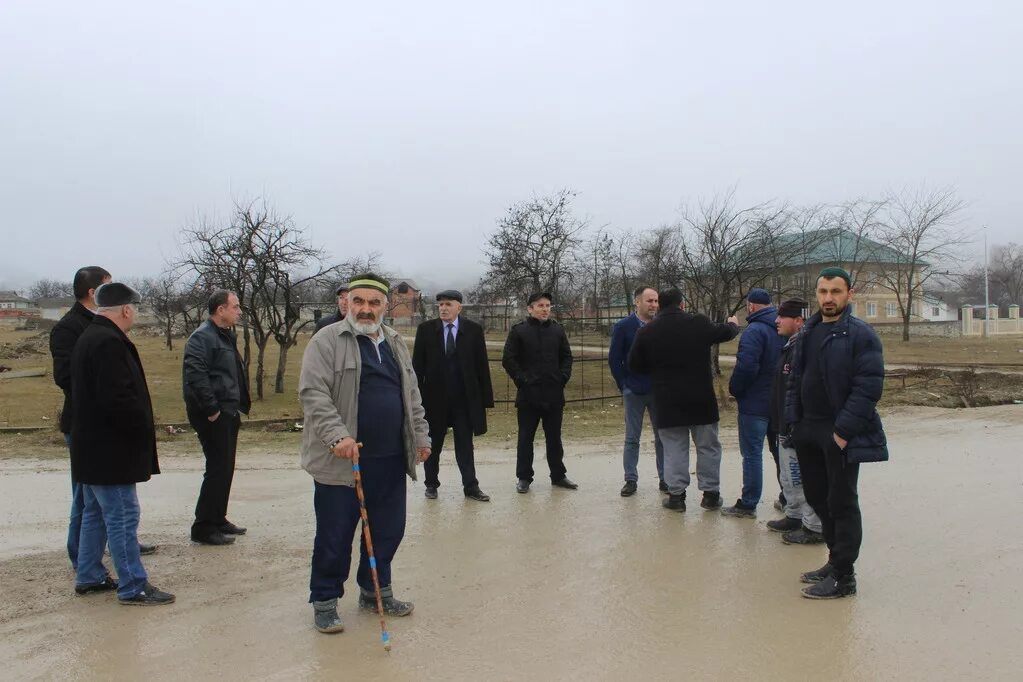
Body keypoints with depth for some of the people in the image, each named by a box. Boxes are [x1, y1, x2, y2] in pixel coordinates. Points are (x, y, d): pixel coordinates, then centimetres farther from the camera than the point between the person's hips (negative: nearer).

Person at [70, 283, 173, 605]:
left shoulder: (88, 338, 13)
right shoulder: (109, 343, -21)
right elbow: (118, 398, -28)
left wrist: (140, 426, 17)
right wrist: (145, 430, -14)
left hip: (91, 448, 11)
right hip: (110, 450, -11)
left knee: (95, 514, 19)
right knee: (123, 518, -4)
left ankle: (88, 577, 30)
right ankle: (133, 587, 3)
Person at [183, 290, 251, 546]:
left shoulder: (225, 336, 18)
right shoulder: (202, 337, -15)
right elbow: (195, 376, -26)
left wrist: (239, 407, 17)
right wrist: (211, 410, -23)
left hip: (228, 414, 10)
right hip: (213, 416, -10)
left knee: (225, 468, 15)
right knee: (218, 469, -7)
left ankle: (218, 519, 27)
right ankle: (203, 528, 1)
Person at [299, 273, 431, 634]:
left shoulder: (396, 343, 15)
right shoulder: (327, 341, -7)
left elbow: (412, 395, 21)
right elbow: (313, 393, -15)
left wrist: (420, 435, 16)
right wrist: (337, 436, -26)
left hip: (390, 460, 6)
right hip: (340, 460, -6)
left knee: (388, 531, 14)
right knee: (335, 536, 3)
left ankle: (375, 591, 32)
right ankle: (324, 601, 20)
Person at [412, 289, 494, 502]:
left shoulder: (473, 330, 0)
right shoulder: (426, 329, 0)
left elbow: (482, 365, 0)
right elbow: (418, 365, 0)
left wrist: (486, 397, -4)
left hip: (465, 397, 0)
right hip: (435, 396, 0)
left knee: (465, 444, 5)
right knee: (433, 445, 11)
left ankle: (471, 486, 11)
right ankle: (432, 484, 24)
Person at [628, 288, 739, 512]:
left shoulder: (646, 332, -5)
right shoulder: (699, 323, -5)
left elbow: (635, 366, 4)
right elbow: (725, 332, 15)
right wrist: (733, 324, 39)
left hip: (667, 402, 0)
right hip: (701, 400, 0)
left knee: (674, 448, 9)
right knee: (708, 446, 13)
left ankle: (676, 494, 9)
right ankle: (711, 493, 19)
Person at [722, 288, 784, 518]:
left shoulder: (754, 331, -18)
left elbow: (746, 367, -26)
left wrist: (734, 389, -9)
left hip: (755, 404, -8)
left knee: (752, 453, -2)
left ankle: (748, 505, 3)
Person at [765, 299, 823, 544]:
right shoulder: (791, 346, 13)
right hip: (787, 426, 11)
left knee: (803, 477, -1)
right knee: (789, 477, 21)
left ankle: (814, 528, 9)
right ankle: (794, 516, 35)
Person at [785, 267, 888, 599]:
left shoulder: (861, 335, -10)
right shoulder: (807, 333, 12)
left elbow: (869, 387, -16)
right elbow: (795, 380, 17)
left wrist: (843, 431, -19)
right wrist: (794, 421, 8)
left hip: (841, 436, -7)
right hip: (808, 432, 8)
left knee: (842, 503, 0)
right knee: (817, 497, 15)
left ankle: (843, 577, 10)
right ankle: (836, 560, 32)